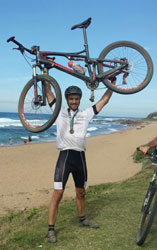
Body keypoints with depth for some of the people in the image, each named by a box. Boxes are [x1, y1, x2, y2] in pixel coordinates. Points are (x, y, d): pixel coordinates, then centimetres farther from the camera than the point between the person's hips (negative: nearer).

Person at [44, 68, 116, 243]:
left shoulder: (85, 114, 15)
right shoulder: (60, 111, 8)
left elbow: (103, 101, 17)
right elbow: (48, 92, 6)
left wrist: (112, 83, 16)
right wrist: (45, 73, 3)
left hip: (80, 156, 4)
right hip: (65, 156, -4)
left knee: (81, 192, 17)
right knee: (58, 193, -8)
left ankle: (82, 219, 37)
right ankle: (51, 229, 0)